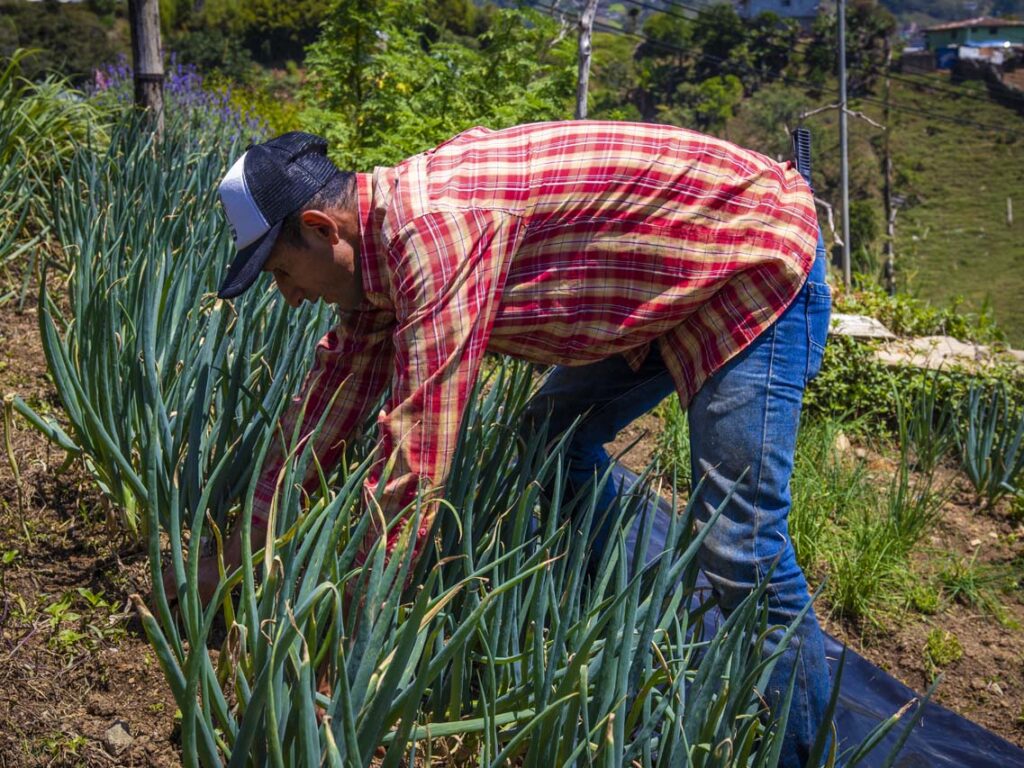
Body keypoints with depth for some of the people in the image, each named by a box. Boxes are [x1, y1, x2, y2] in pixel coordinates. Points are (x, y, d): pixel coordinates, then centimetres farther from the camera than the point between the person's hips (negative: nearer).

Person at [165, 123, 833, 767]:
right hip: (666, 288, 9)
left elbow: (416, 460, -31)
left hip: (761, 259, -9)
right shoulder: (378, 234, 1)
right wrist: (237, 555, 12)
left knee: (738, 542, -13)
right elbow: (331, 398, 8)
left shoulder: (436, 227, -30)